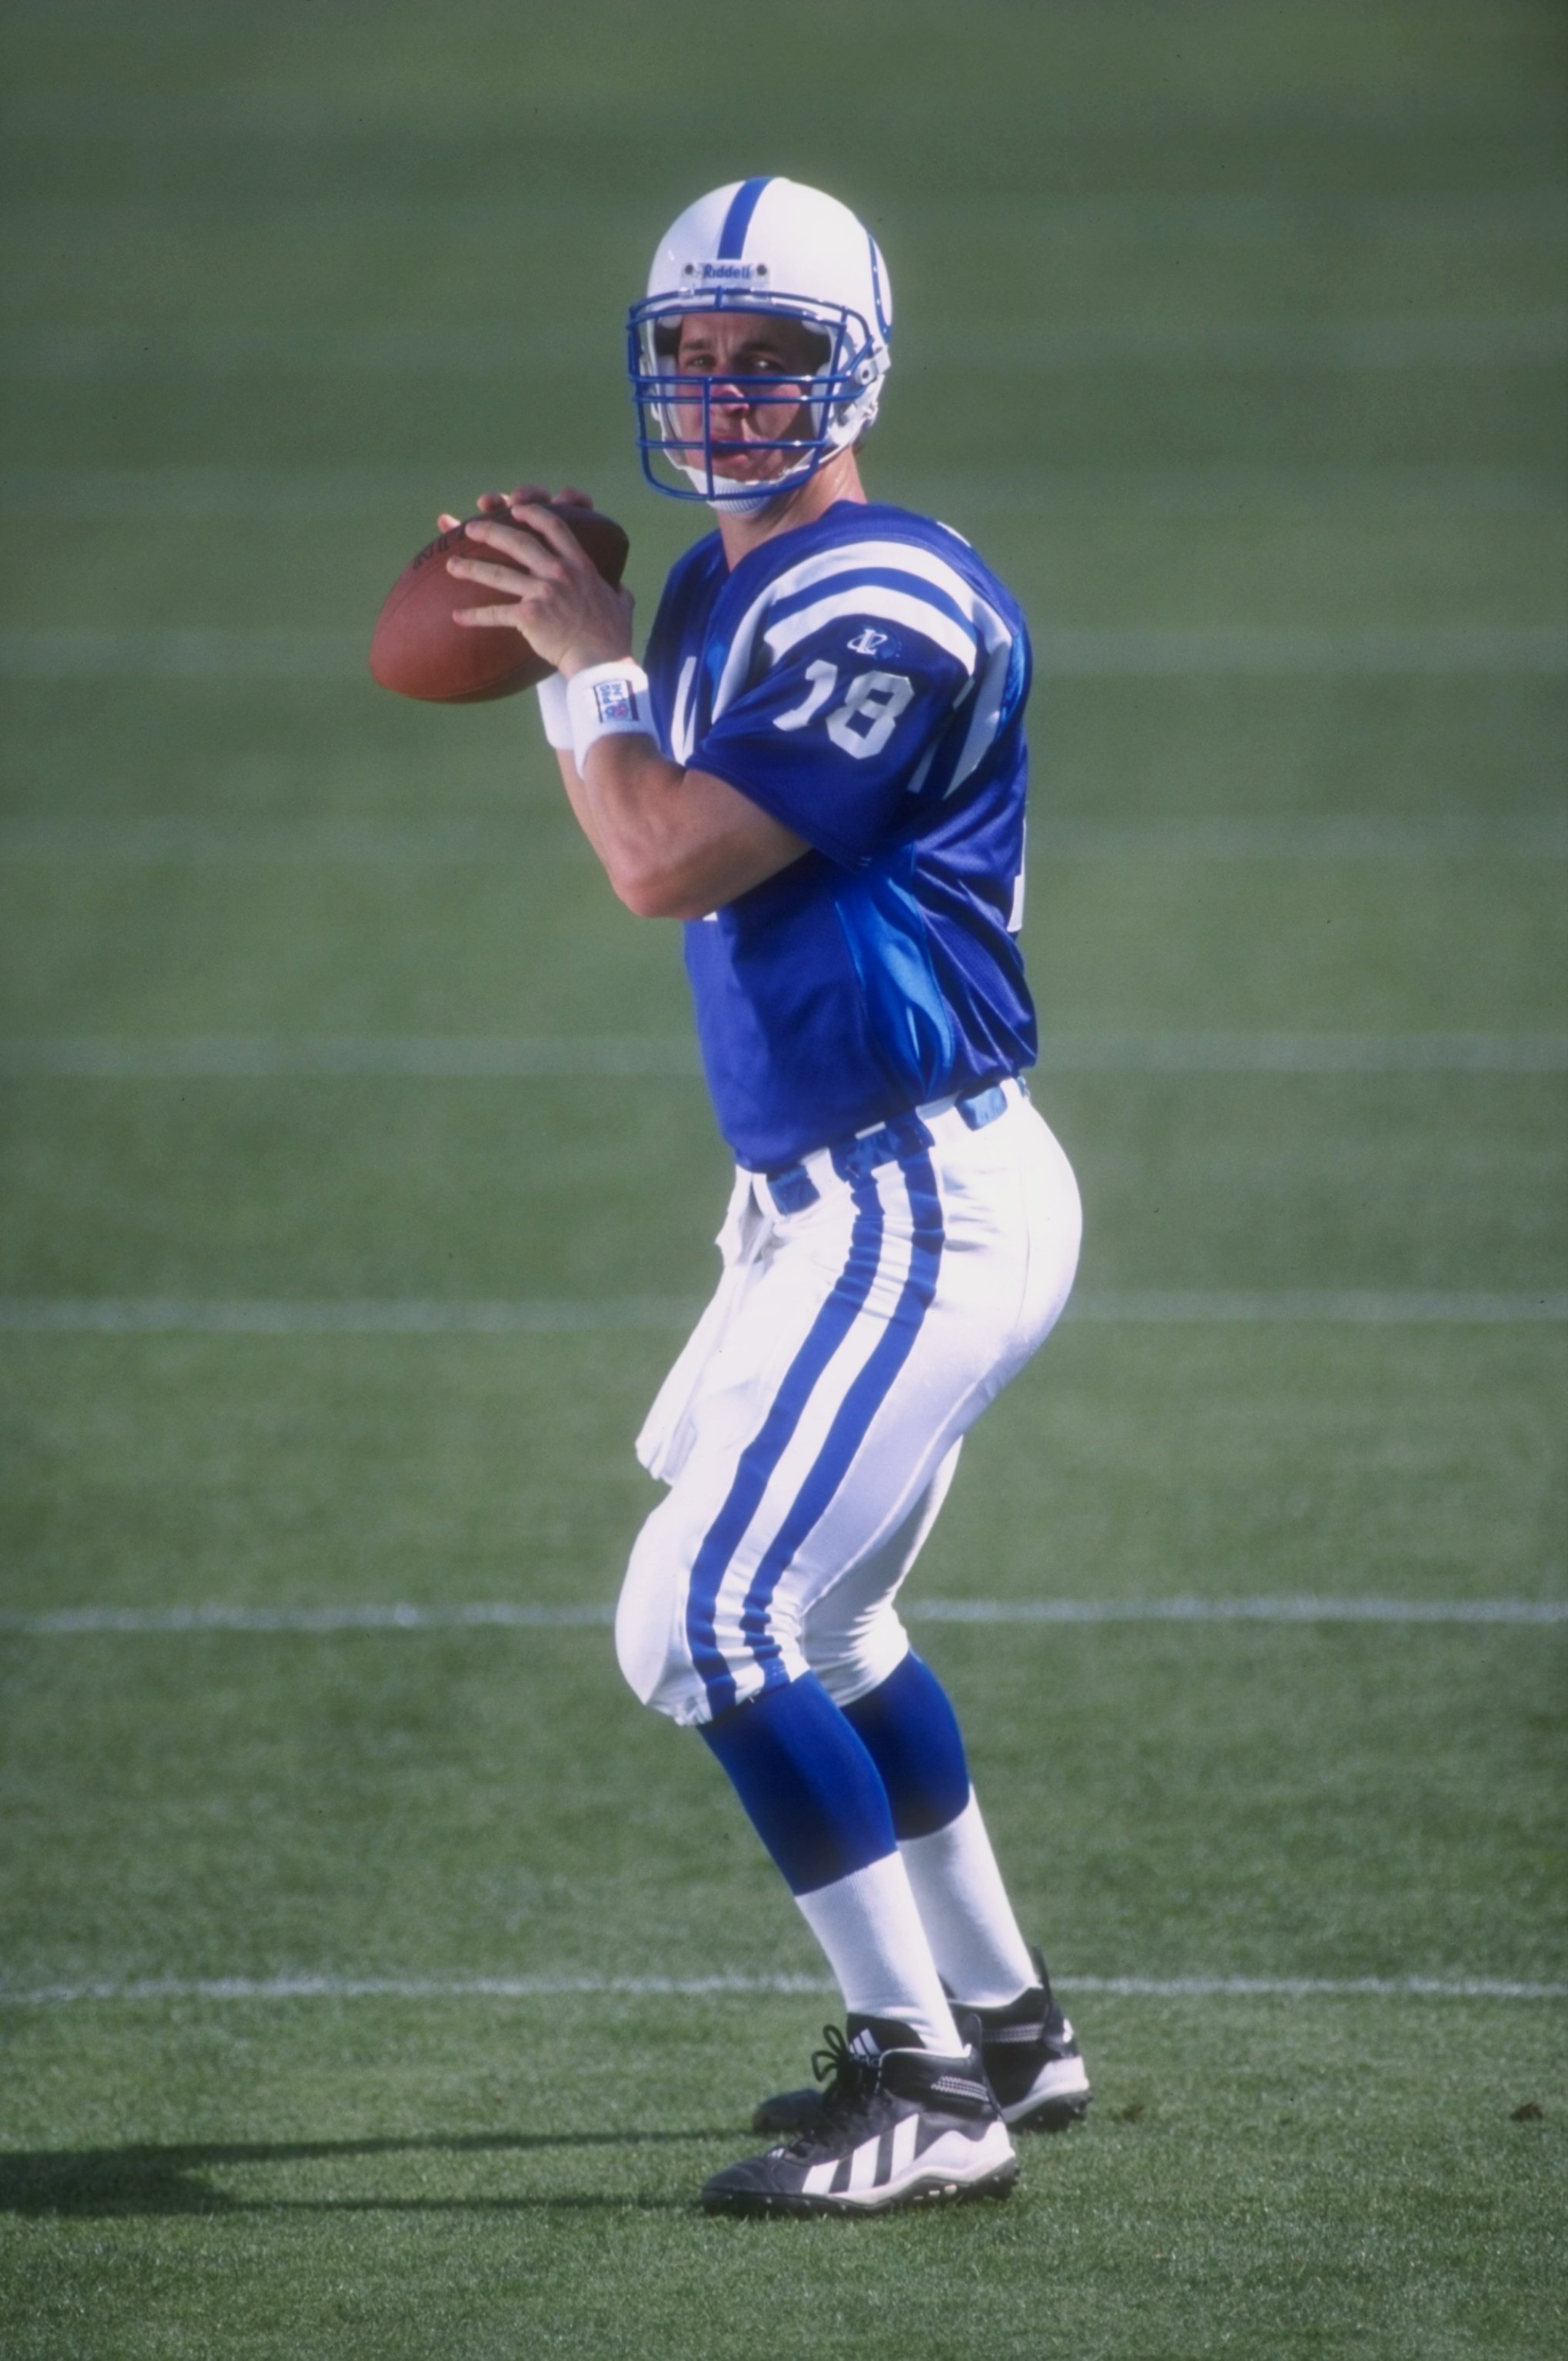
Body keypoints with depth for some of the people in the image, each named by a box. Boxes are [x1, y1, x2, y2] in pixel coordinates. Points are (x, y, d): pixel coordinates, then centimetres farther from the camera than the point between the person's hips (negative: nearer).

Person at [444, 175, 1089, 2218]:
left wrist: (587, 661, -7)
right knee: (816, 1627, 24)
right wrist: (559, 646, 11)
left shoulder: (885, 608, -18)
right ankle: (1002, 2023, 35)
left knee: (709, 1625, -16)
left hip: (919, 1205, -11)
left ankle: (929, 2092, -13)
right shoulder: (728, 591, 12)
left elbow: (666, 863, -21)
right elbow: (655, 840, 24)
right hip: (837, 1199, 11)